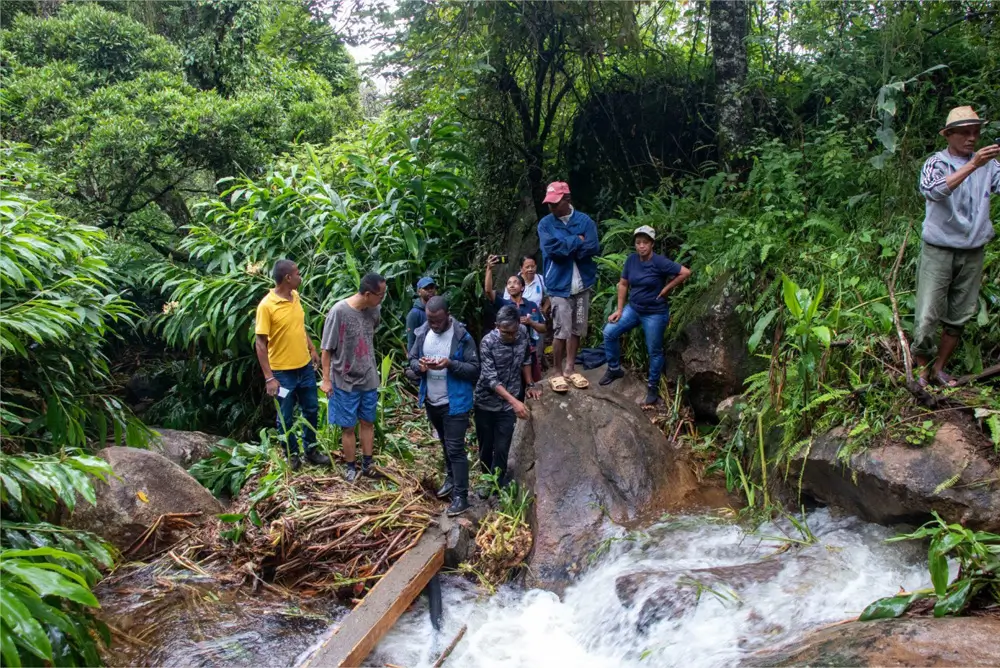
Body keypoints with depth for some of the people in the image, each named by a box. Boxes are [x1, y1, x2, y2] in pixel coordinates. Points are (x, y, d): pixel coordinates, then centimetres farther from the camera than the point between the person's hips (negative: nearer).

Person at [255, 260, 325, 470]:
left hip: (305, 366, 7)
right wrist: (269, 377, -19)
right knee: (286, 417, 10)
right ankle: (292, 455, 28)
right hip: (283, 372, -6)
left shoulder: (295, 297, 2)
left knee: (312, 410, 17)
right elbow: (261, 344, -17)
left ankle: (311, 449, 34)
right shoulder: (266, 306, -19)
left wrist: (312, 350, 17)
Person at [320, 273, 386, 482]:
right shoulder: (339, 311, -22)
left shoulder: (375, 310, -7)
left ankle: (367, 464, 29)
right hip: (345, 381, -5)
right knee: (348, 426, 9)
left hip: (368, 378, 5)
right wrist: (326, 379, -13)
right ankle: (351, 467, 25)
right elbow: (327, 348, -15)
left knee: (368, 422, 15)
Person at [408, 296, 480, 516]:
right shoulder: (422, 333, -1)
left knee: (455, 448, -4)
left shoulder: (462, 336, -17)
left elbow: (474, 369, -15)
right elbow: (412, 360, 7)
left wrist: (451, 364, -31)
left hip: (455, 403, -6)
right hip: (431, 401, 6)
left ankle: (461, 495, 4)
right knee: (446, 444, 24)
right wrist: (419, 365, -16)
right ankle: (451, 477, 43)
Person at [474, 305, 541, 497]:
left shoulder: (523, 332, -11)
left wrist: (529, 385, 6)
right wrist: (515, 401, -35)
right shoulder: (488, 342, -24)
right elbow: (491, 379, -27)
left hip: (508, 404, 2)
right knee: (486, 446, 14)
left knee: (502, 448, 6)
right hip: (486, 403, -2)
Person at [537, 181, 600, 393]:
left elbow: (593, 248, -11)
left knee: (577, 329, 10)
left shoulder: (585, 221, 1)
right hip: (560, 285, -3)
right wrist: (577, 241, -11)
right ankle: (557, 372, 8)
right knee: (561, 331, -5)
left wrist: (564, 247, -12)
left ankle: (569, 369, 22)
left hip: (582, 283, 3)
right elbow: (551, 248, -18)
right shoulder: (545, 224, -2)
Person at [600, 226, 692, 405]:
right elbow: (623, 284, 4)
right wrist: (619, 309, 1)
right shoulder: (631, 260, -3)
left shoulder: (660, 262, -20)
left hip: (655, 314, -5)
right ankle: (614, 369, 17)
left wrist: (667, 289, -15)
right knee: (609, 332, -2)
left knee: (654, 351, 6)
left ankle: (653, 387, 23)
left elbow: (686, 272, -21)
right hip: (633, 309, 6)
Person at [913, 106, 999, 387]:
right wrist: (972, 165, -34)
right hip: (938, 250, -4)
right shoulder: (936, 163, -5)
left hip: (973, 252, 4)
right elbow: (933, 190, -26)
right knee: (927, 316, -6)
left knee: (959, 317, 10)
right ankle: (922, 370, 10)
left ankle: (940, 368, 25)